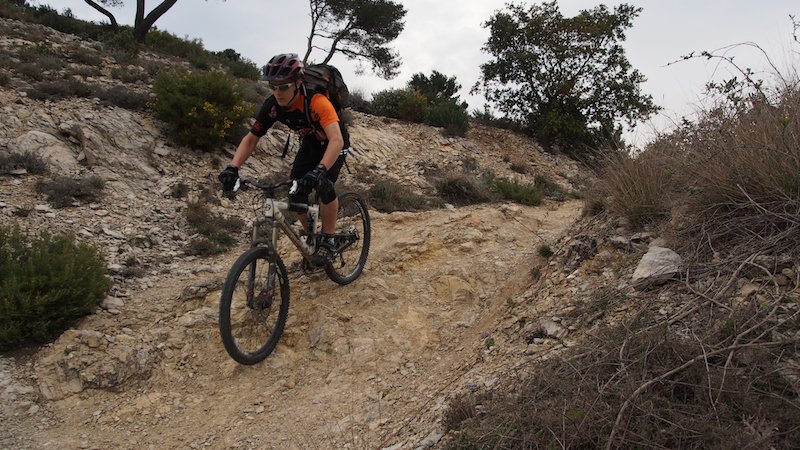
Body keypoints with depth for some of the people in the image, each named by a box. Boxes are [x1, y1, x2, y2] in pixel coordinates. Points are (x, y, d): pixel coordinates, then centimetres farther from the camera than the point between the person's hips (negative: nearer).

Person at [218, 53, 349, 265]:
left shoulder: (316, 101, -38)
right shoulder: (272, 106, -22)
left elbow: (336, 140, -49)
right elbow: (251, 138, -13)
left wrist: (319, 171, -64)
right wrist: (233, 167, -29)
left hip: (333, 144, -5)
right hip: (310, 144, 5)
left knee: (323, 185, -28)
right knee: (295, 195, -8)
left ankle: (328, 240, -9)